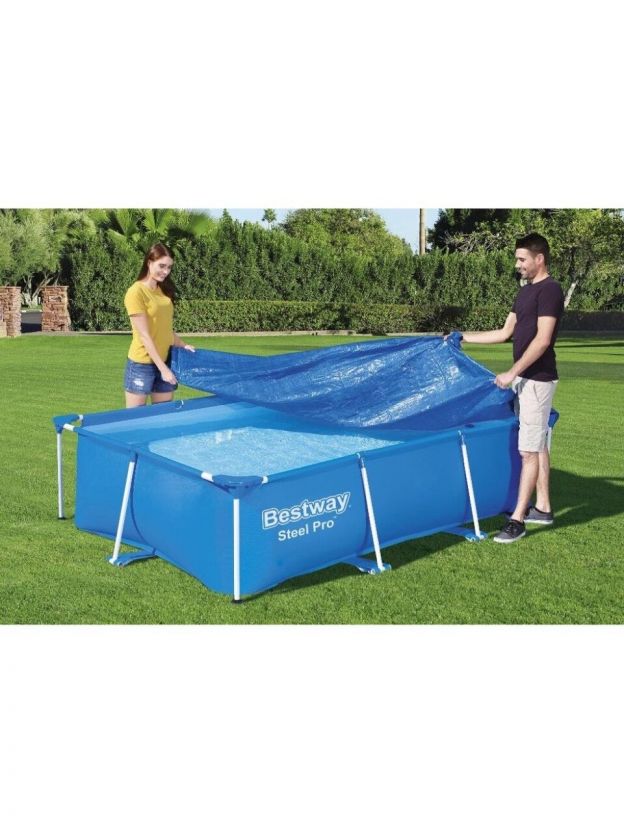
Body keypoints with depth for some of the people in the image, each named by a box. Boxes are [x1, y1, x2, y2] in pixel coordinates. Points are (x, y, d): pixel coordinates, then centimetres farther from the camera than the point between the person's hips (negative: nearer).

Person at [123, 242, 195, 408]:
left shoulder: (163, 290, 10)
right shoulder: (136, 292, -12)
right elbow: (144, 335, -16)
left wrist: (183, 345, 2)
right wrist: (162, 368, -18)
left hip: (165, 360, 7)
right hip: (142, 364, -7)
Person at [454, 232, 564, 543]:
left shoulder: (549, 290, -14)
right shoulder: (525, 292, 15)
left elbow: (542, 339, -21)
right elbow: (505, 333, 19)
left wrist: (512, 372, -22)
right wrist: (463, 337, 18)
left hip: (537, 379, -9)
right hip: (525, 378, 10)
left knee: (529, 450, -6)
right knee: (537, 445, 14)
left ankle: (518, 519, -3)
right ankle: (543, 508, 23)